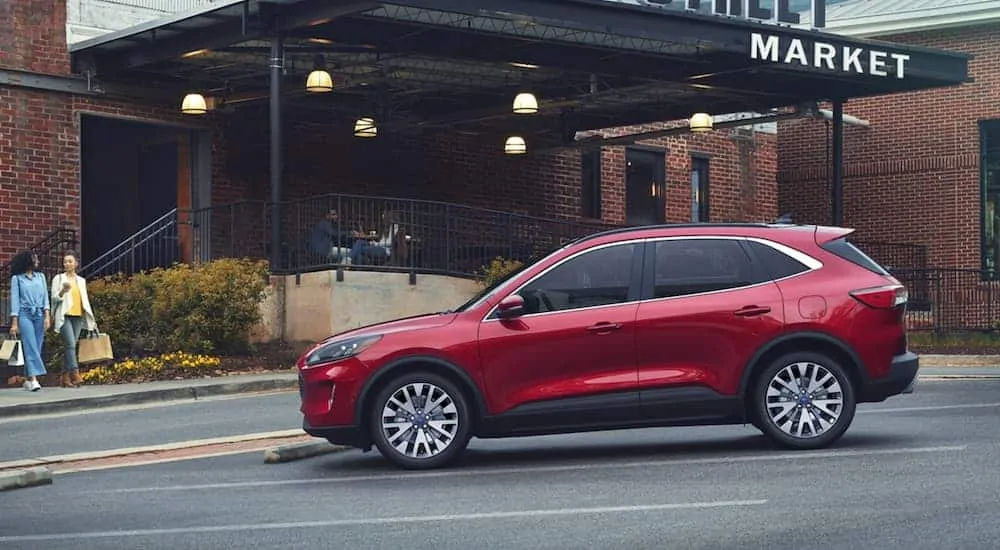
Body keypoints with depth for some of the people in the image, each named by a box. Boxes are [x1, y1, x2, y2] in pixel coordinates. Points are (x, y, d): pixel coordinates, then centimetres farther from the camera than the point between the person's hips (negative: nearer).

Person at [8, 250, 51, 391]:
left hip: (39, 315, 4)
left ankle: (28, 379, 6)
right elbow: (15, 299, 1)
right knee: (30, 346, -14)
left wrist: (47, 316, -2)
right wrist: (14, 322, -4)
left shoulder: (40, 276, 14)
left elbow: (45, 296, 11)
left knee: (37, 347, 0)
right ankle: (33, 379, -22)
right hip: (25, 314, -4)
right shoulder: (17, 278, 4)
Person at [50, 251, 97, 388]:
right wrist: (62, 291, -22)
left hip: (78, 316, 4)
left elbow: (85, 300, 19)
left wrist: (91, 319, 14)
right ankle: (75, 374, -24)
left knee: (71, 346, 3)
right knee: (71, 345, -17)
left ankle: (66, 377, 7)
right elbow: (54, 298, -1)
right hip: (64, 316, -4)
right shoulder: (58, 278, 4)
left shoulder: (81, 281, 16)